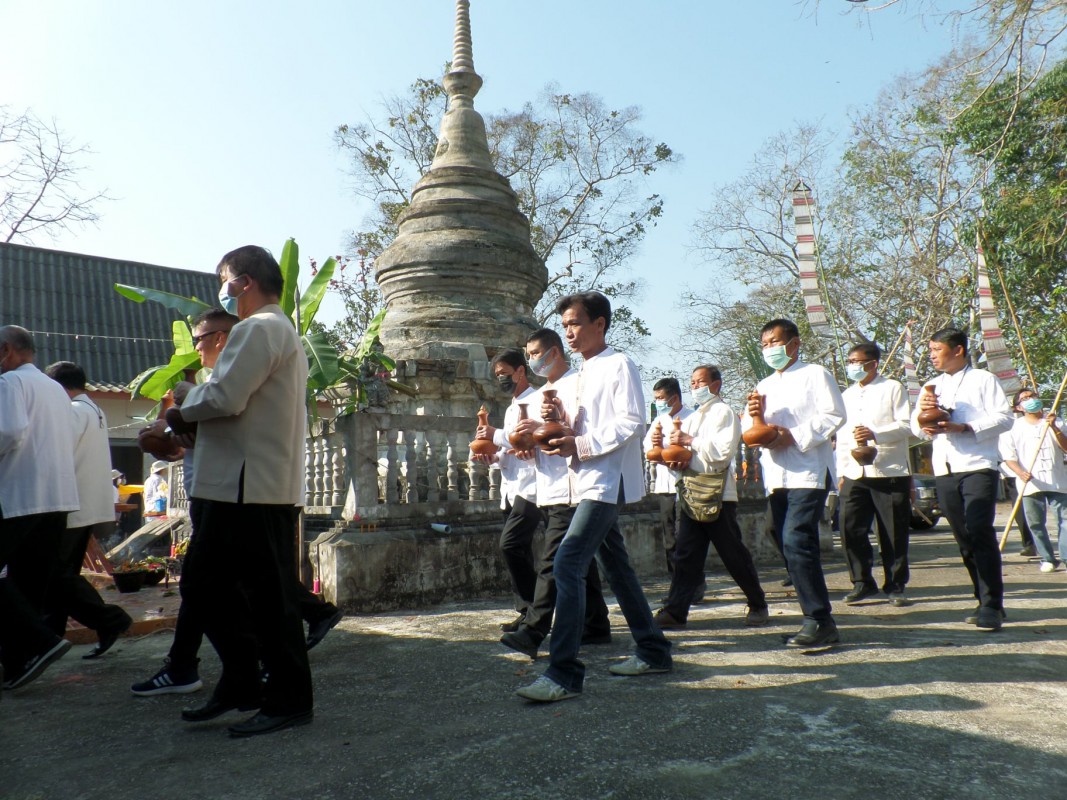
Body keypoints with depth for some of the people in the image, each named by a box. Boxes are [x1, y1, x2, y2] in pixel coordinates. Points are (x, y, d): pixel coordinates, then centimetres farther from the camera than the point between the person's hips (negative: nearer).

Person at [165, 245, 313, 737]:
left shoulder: (259, 328, -11)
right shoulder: (283, 331, 23)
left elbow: (225, 398, -23)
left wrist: (185, 400, -2)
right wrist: (191, 420, 8)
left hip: (252, 489, -11)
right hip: (240, 487, 11)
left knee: (268, 595, -1)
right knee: (201, 585, 17)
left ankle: (289, 700, 11)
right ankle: (241, 682, 26)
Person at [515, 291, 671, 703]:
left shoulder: (618, 366, -7)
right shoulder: (583, 374, 19)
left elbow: (631, 423, -17)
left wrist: (581, 446, -21)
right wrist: (560, 417, 2)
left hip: (606, 481, -10)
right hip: (589, 482, 10)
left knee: (567, 565, -18)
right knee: (615, 567, 15)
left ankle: (564, 673, -14)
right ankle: (653, 651, 27)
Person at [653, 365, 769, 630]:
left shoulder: (723, 412, -3)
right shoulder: (691, 418, 21)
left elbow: (723, 451, -16)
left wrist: (689, 441, -14)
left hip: (719, 495, -7)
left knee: (734, 555, 4)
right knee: (686, 555, 1)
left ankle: (758, 605, 20)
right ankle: (675, 610, 1)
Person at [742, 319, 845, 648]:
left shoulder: (815, 374, 4)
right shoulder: (764, 385, 24)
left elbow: (834, 415, -8)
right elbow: (748, 432, 19)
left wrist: (795, 435, -17)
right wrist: (752, 414, -3)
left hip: (808, 472, -7)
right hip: (776, 477, 7)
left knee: (796, 541, -20)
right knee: (791, 546, 6)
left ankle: (819, 619, -13)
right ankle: (818, 620, 14)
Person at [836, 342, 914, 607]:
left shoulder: (893, 388, 3)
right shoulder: (847, 395, 19)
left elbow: (906, 425, -6)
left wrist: (876, 434, -22)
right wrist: (841, 472, 13)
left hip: (890, 471, -4)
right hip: (855, 474, 5)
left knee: (894, 533, 1)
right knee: (850, 529, -3)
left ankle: (895, 586, 15)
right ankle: (862, 582, 10)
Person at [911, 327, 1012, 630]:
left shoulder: (983, 380, 6)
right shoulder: (932, 386, 22)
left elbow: (1003, 418, -5)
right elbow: (917, 427, 15)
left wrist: (964, 428, -17)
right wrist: (922, 411, -7)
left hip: (978, 467, -5)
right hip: (944, 470, 5)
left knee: (980, 533, -14)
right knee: (963, 538, 6)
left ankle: (991, 606, -11)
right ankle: (986, 600, 15)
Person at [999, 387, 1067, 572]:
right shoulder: (1013, 427, 6)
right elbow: (1008, 456, 2)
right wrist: (1020, 472, -16)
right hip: (1030, 484, -1)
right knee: (1035, 524, 2)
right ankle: (1047, 558, 14)